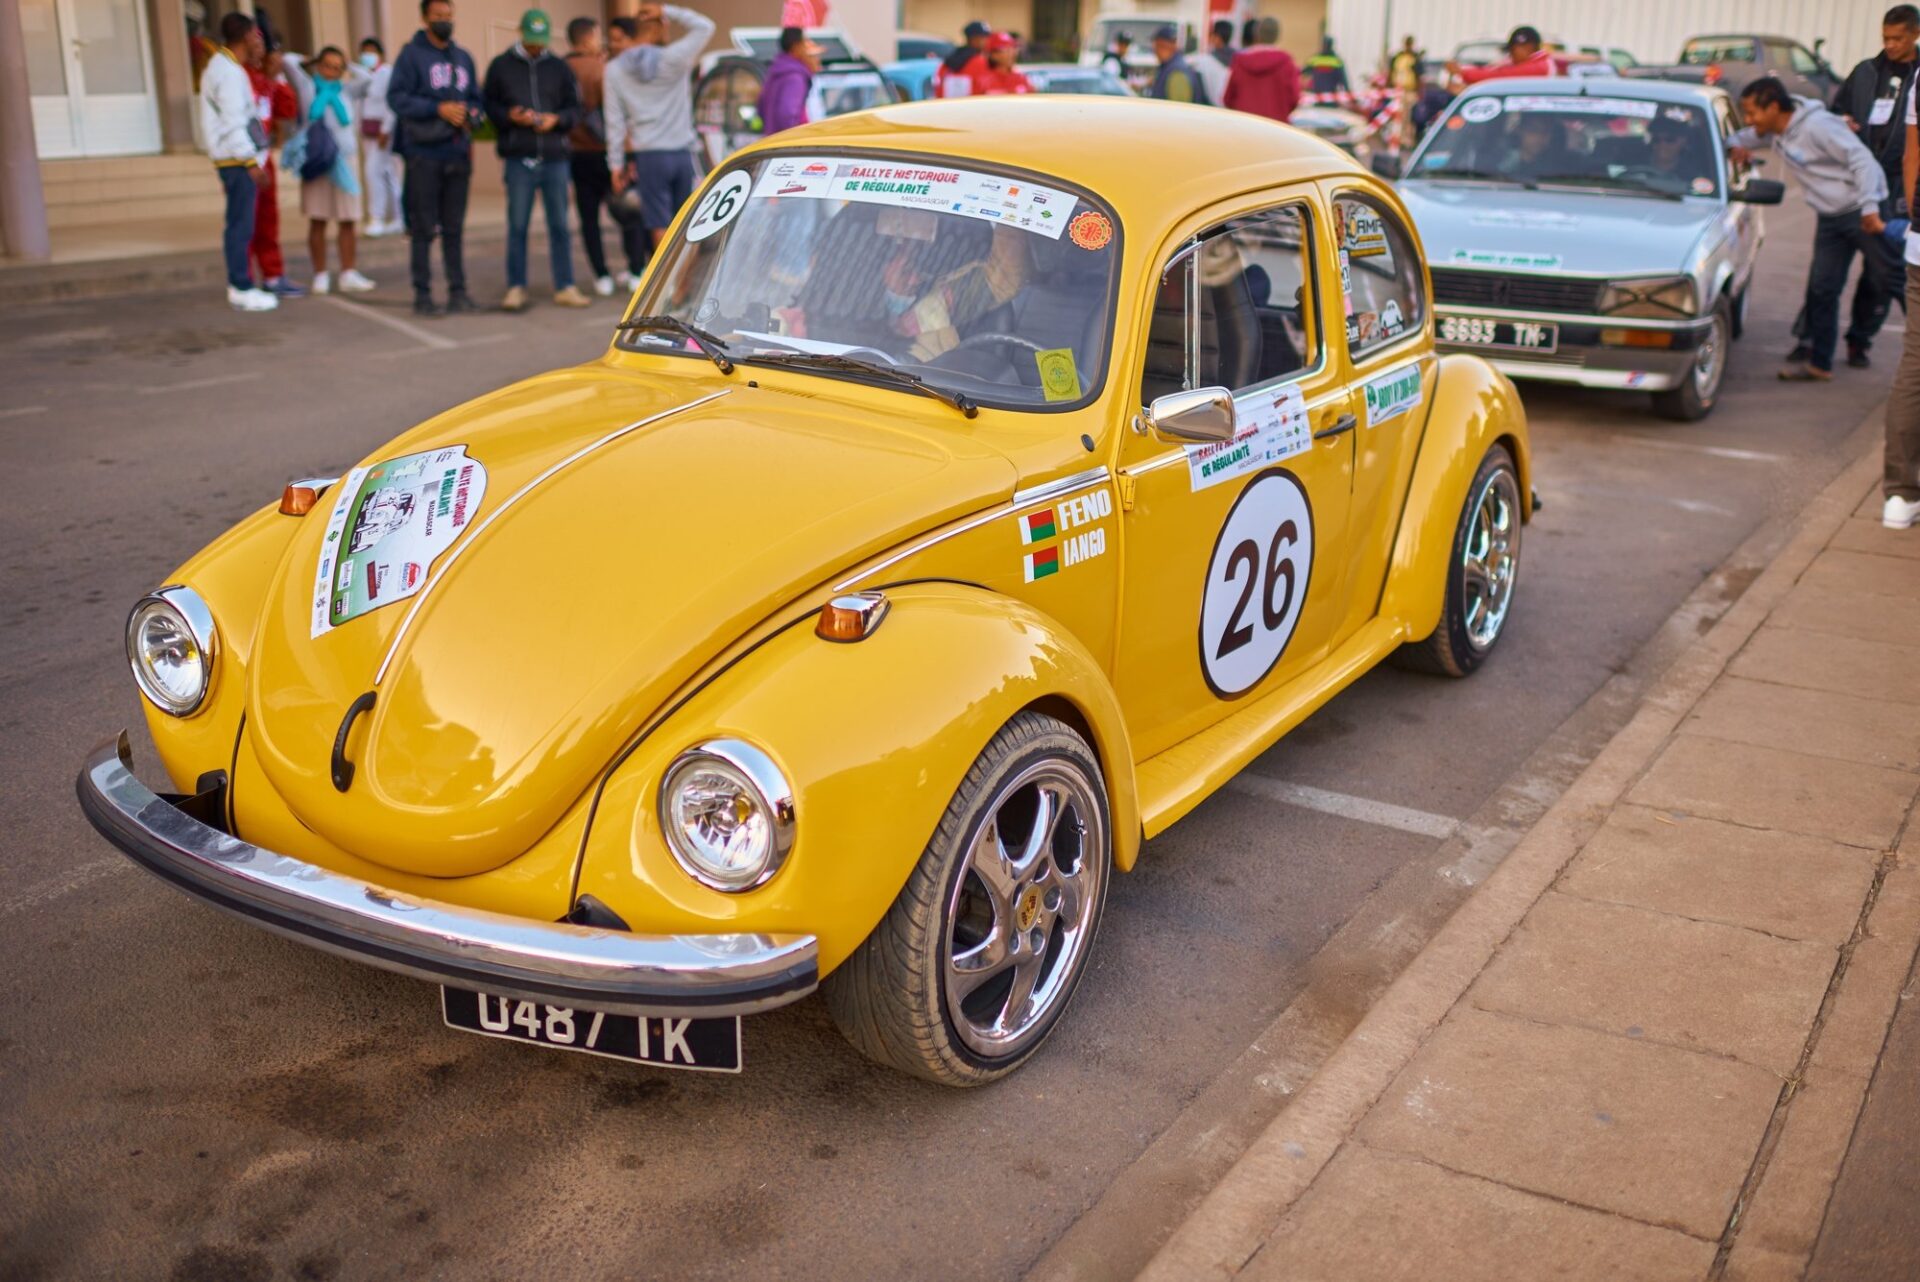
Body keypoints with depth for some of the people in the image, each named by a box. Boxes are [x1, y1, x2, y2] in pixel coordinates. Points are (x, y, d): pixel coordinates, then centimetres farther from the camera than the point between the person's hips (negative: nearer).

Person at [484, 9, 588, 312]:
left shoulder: (560, 68, 11)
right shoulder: (501, 66, 6)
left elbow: (575, 109, 10)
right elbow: (489, 106, 5)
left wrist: (557, 119, -9)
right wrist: (510, 116, -14)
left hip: (555, 158, 2)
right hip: (518, 159, -2)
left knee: (560, 225, 5)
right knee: (517, 226, 1)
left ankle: (564, 287, 11)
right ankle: (516, 288, 8)